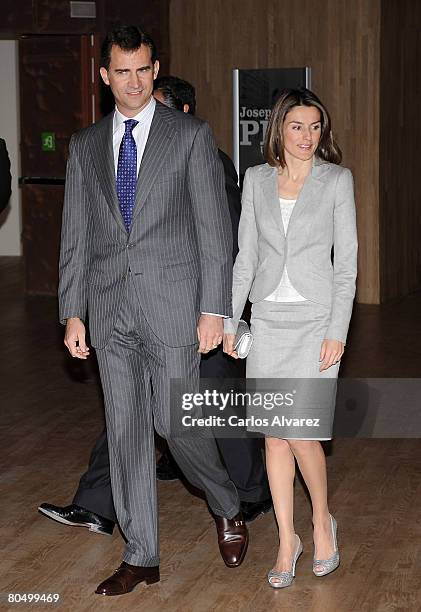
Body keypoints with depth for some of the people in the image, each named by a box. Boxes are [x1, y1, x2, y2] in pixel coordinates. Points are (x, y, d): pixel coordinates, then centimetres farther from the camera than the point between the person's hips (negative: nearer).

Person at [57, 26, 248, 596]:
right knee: (125, 431, 6)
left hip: (173, 305, -4)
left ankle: (228, 509, 26)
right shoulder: (85, 146, 10)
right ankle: (140, 556, 17)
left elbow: (214, 228, -3)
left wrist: (214, 309, -8)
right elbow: (76, 236, 11)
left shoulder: (191, 135, -1)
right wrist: (72, 312, 5)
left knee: (175, 422, -4)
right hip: (110, 310, 4)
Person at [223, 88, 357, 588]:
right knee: (274, 434, 5)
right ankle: (287, 540, 16)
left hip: (315, 319, -3)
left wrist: (337, 331, -10)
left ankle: (322, 522, 17)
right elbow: (246, 256, 10)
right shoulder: (257, 180, 7)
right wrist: (229, 320, 6)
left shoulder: (337, 180, -2)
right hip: (268, 319, 3)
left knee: (302, 432, -8)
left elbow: (346, 261, -4)